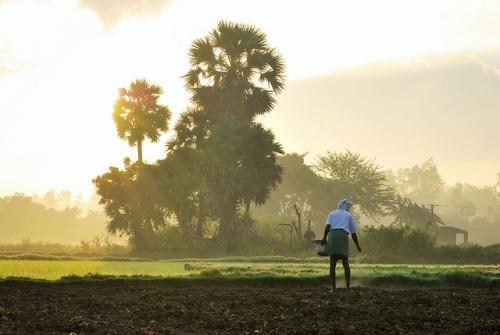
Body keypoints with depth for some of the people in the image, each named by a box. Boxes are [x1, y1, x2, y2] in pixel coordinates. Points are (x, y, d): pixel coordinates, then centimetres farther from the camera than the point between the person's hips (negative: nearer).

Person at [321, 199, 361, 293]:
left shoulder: (332, 213, 22)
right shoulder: (349, 216, 21)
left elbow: (328, 226, 1)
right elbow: (353, 233, 19)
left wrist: (324, 238, -3)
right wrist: (357, 246, 29)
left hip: (332, 237, 1)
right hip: (343, 237, -1)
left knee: (333, 263, 5)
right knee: (345, 264, 1)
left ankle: (333, 287, -1)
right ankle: (347, 287, -8)